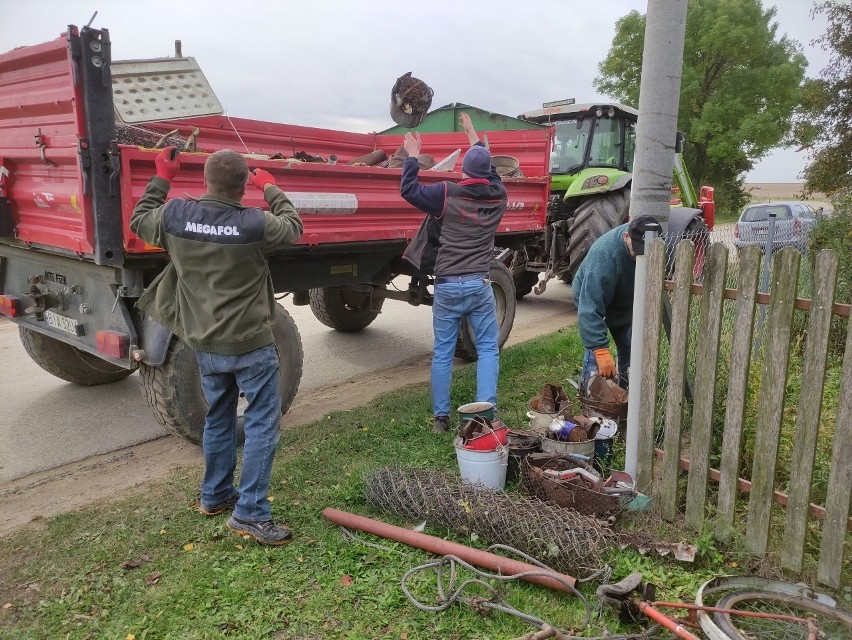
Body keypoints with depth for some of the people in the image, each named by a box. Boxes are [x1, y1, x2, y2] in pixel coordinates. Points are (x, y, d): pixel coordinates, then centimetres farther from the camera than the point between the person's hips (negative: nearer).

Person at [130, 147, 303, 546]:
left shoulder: (175, 216, -7)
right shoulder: (255, 223, -18)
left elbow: (139, 222, 16)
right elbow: (293, 227, 3)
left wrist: (162, 178, 22)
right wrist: (271, 189, 16)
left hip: (205, 345, 6)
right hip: (251, 345, -5)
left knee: (217, 419, 22)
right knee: (262, 424, 4)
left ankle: (214, 496, 36)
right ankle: (250, 513, 5)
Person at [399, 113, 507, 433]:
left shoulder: (447, 195, -7)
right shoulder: (498, 196, 5)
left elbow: (409, 189, 0)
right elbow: (491, 172, 26)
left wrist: (412, 156, 13)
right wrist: (475, 139, 37)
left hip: (447, 286, -1)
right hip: (479, 285, 2)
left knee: (442, 353, 7)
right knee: (488, 349, 10)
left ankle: (441, 417, 13)